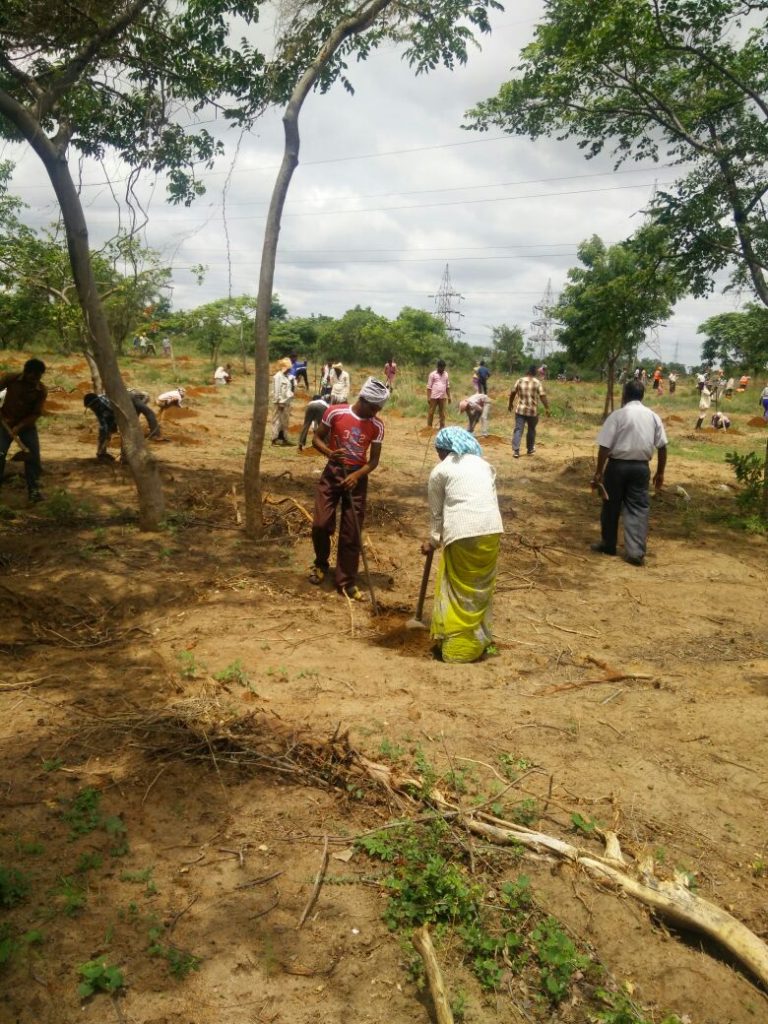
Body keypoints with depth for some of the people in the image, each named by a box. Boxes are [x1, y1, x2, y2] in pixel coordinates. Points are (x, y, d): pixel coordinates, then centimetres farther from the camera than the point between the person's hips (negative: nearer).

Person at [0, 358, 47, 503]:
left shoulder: (42, 390, -14)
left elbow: (36, 413, -13)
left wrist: (19, 426, -24)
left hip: (27, 425, 1)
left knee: (33, 456, -5)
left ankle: (33, 489, 6)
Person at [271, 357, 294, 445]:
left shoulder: (287, 376, 17)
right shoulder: (278, 376, -11)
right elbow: (276, 390, -16)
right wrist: (279, 402, -19)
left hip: (286, 402, 9)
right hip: (281, 402, -9)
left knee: (285, 421, 13)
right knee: (278, 420, -5)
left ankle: (283, 438, 20)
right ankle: (275, 438, -2)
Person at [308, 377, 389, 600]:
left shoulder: (377, 426, -5)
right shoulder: (335, 413, -10)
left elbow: (374, 460, -1)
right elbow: (317, 438, -1)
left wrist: (356, 475, -19)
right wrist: (329, 452, -21)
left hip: (357, 477, 1)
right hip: (332, 472, -1)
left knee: (352, 532, 1)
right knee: (321, 524, -7)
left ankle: (346, 581, 11)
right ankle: (321, 564, 23)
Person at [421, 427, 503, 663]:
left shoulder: (440, 471, 9)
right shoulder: (484, 464, 22)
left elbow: (436, 513, 14)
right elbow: (492, 498, 19)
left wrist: (433, 541, 29)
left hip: (462, 532, -4)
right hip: (491, 529, 4)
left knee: (459, 590, 7)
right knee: (481, 588, 16)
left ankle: (456, 647, 12)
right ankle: (477, 642, 26)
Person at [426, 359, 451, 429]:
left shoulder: (446, 374, 9)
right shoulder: (432, 374, -3)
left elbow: (448, 386, 14)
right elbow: (429, 387, -4)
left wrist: (449, 396, 10)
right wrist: (428, 397, -9)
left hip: (443, 397, 4)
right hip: (434, 397, -4)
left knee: (442, 413, 7)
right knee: (431, 412, 1)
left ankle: (442, 427, 12)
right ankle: (429, 427, 7)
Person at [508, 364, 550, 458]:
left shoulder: (520, 380, 2)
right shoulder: (537, 382, -5)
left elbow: (512, 393, 9)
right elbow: (543, 396, -10)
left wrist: (510, 403, 23)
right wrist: (547, 408, -5)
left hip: (520, 409, 1)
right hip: (532, 411, -1)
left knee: (518, 430, -1)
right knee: (531, 430, 17)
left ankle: (515, 450, -11)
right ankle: (530, 449, 30)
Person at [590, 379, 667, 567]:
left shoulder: (618, 415, -8)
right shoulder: (653, 416, 5)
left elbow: (605, 446, -12)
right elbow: (662, 446, 6)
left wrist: (599, 472, -8)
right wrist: (660, 473, 14)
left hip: (617, 465, -3)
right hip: (641, 467, 3)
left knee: (611, 506, 11)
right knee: (638, 508, 5)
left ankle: (608, 544, 25)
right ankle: (636, 552, -2)